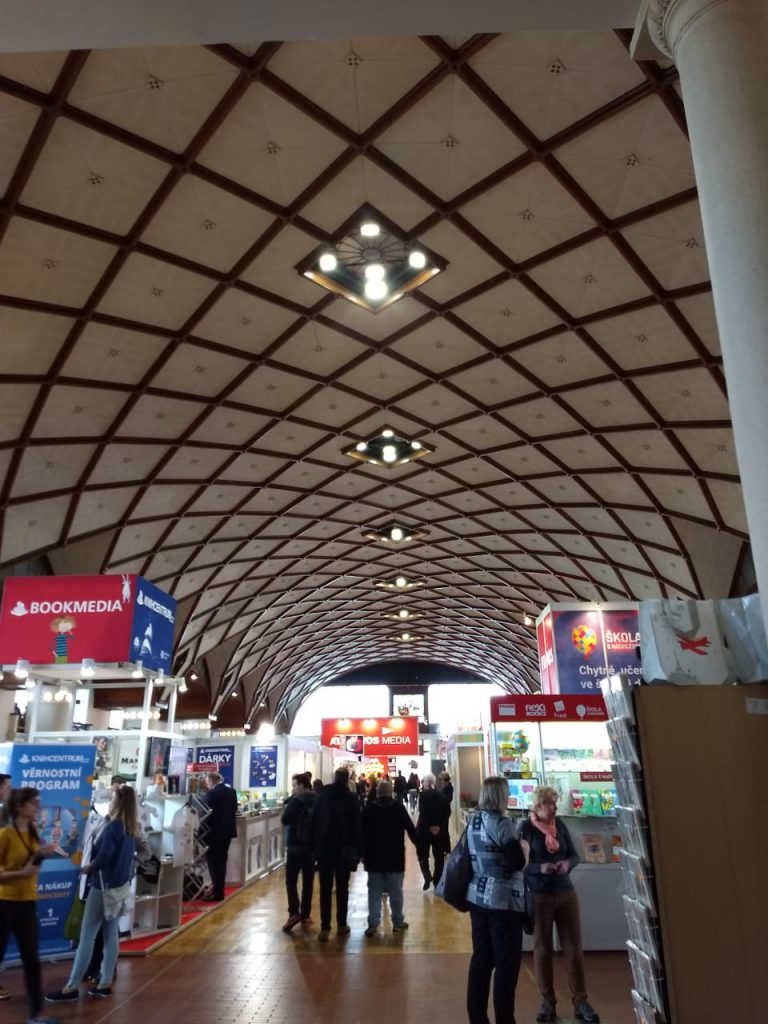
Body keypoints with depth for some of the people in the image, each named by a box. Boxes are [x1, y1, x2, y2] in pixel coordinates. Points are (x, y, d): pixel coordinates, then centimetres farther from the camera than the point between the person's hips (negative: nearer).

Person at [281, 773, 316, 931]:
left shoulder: (296, 800, -14)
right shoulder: (317, 800, 3)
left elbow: (285, 820, -10)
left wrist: (289, 802, 0)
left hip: (295, 845, -5)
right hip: (312, 845, 5)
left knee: (291, 881, 1)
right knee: (308, 881, 11)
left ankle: (294, 913, -10)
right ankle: (305, 914, 15)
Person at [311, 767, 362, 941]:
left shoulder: (322, 796, 3)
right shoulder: (352, 798, -5)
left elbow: (314, 822, 5)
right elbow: (356, 825, -7)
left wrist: (314, 846, 8)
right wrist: (358, 849, -2)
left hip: (324, 848, 2)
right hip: (344, 849, -1)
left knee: (325, 888, 3)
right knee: (342, 887, 11)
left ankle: (325, 928, -1)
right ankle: (341, 925, 16)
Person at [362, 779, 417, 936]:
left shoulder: (369, 808, -1)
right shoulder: (399, 807, -5)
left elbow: (363, 832, 1)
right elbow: (411, 829, -4)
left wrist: (362, 853, 7)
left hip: (374, 857, 1)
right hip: (395, 857, -1)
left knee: (374, 891, 5)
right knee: (396, 891, 8)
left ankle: (373, 923, 0)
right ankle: (398, 922, 14)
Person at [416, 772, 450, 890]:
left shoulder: (423, 795, -10)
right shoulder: (442, 796, 4)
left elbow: (423, 813, -19)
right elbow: (447, 812, -2)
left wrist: (429, 826, -12)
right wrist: (440, 826, -5)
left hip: (425, 830, -4)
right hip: (440, 830, 4)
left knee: (423, 855, 11)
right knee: (439, 857, 12)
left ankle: (427, 876, -7)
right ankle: (437, 882, 13)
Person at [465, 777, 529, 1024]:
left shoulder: (472, 822, 7)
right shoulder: (502, 824, -17)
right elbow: (519, 863, -17)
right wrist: (524, 848, 4)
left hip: (477, 897, 7)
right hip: (502, 900, -7)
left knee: (481, 958, 14)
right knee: (507, 962, 4)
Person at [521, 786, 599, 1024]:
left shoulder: (560, 825, 2)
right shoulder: (526, 828, -12)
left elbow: (574, 855, 9)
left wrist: (568, 863, -13)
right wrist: (540, 867, -27)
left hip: (566, 893, 4)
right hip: (538, 896, -4)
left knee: (574, 948, 7)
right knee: (542, 949, 9)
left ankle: (580, 1001, 20)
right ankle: (547, 1001, 23)